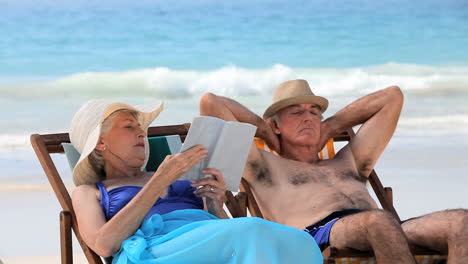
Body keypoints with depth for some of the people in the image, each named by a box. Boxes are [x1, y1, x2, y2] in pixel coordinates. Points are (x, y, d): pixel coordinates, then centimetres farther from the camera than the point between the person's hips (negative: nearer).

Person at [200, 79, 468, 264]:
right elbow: (210, 103, 24)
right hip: (319, 232, -5)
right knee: (380, 220, -40)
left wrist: (331, 127, 42)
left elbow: (393, 96, 47)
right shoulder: (266, 168, 28)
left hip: (395, 232, 6)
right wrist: (263, 129, 34)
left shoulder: (347, 164, 40)